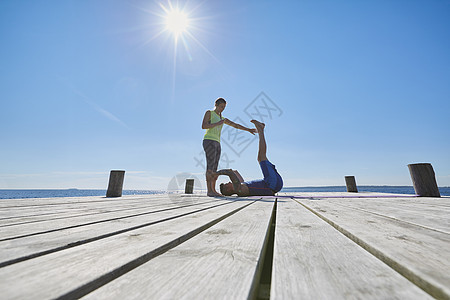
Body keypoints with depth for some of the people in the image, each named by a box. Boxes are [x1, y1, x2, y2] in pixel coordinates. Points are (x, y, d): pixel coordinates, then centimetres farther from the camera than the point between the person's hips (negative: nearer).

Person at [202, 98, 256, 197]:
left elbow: (236, 125, 22)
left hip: (217, 143, 8)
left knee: (214, 168, 1)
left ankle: (213, 190, 2)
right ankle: (209, 190, -16)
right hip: (209, 141, -7)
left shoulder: (222, 119, 26)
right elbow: (203, 126, -8)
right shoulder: (209, 113, 7)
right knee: (210, 166, -15)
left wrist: (248, 129, 14)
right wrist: (218, 123, -11)